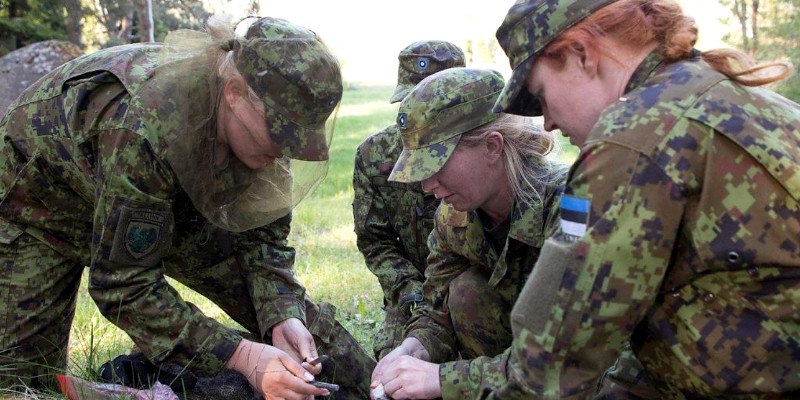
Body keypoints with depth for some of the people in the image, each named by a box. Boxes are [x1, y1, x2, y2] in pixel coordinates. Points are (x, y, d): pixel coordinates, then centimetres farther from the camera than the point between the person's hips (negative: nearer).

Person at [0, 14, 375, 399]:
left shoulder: (267, 115, -25)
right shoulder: (147, 125, -44)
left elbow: (262, 232, -14)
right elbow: (122, 286, -38)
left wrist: (282, 317, -33)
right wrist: (241, 356, -43)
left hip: (164, 198, 4)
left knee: (284, 302, -7)